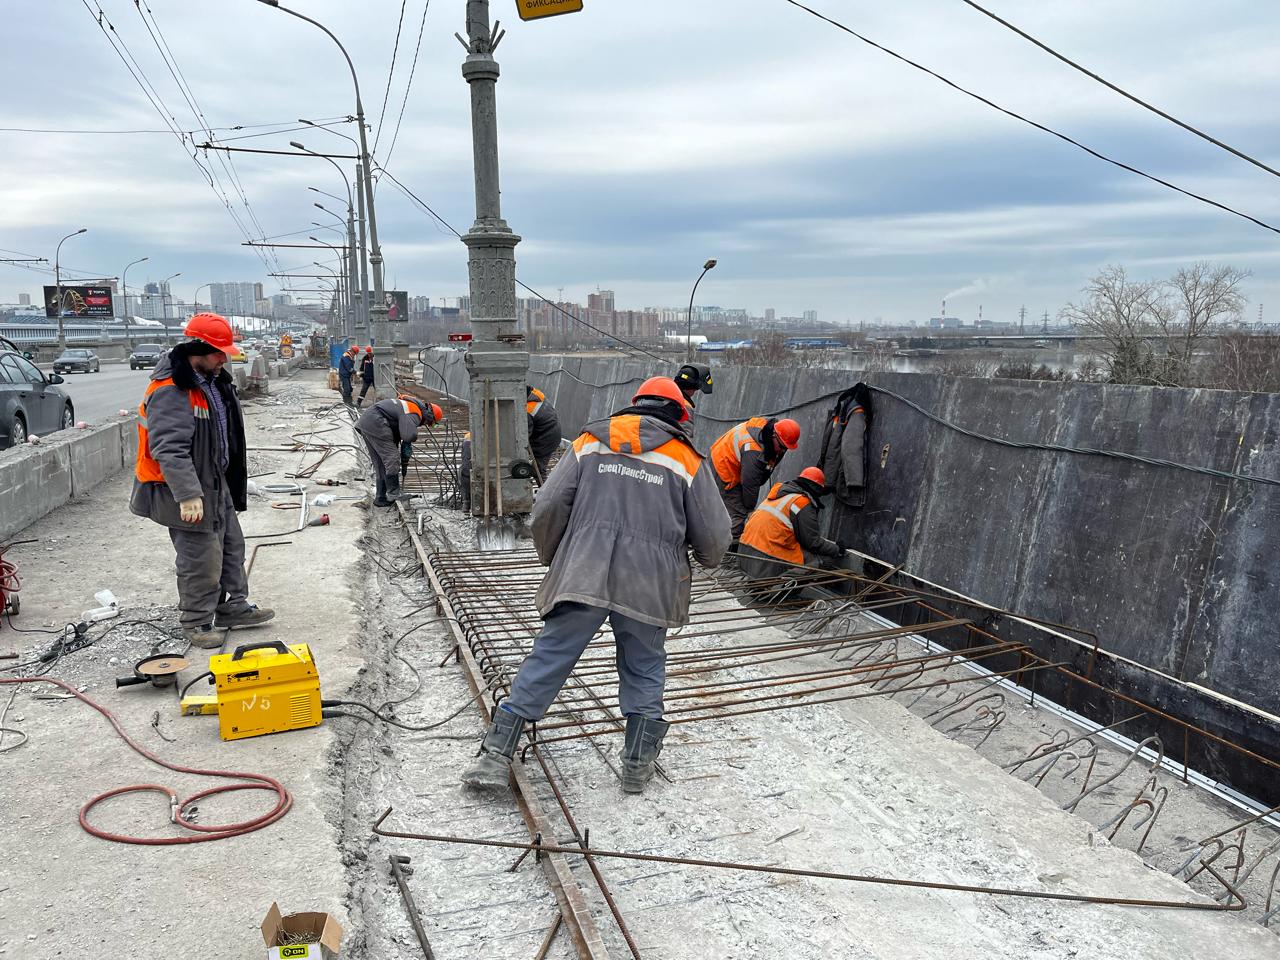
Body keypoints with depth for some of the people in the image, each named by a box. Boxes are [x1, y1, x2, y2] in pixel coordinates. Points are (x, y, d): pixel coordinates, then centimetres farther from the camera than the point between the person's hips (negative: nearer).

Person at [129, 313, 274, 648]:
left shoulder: (213, 381, 10)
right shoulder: (169, 391, -22)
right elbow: (169, 449, -29)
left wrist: (231, 479, 26)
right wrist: (188, 496, -34)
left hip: (216, 483, 10)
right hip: (185, 491, -10)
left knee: (230, 545, 18)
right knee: (201, 557, -2)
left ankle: (233, 606, 31)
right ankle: (197, 621, 13)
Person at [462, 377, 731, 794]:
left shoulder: (591, 442, 11)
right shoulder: (687, 459, 8)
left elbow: (548, 509, 5)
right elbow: (713, 535, 8)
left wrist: (550, 556, 23)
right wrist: (708, 558, 32)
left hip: (581, 575, 1)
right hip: (649, 585, 0)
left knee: (547, 661, 7)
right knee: (644, 671, 18)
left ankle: (496, 755, 8)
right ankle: (638, 763, 22)